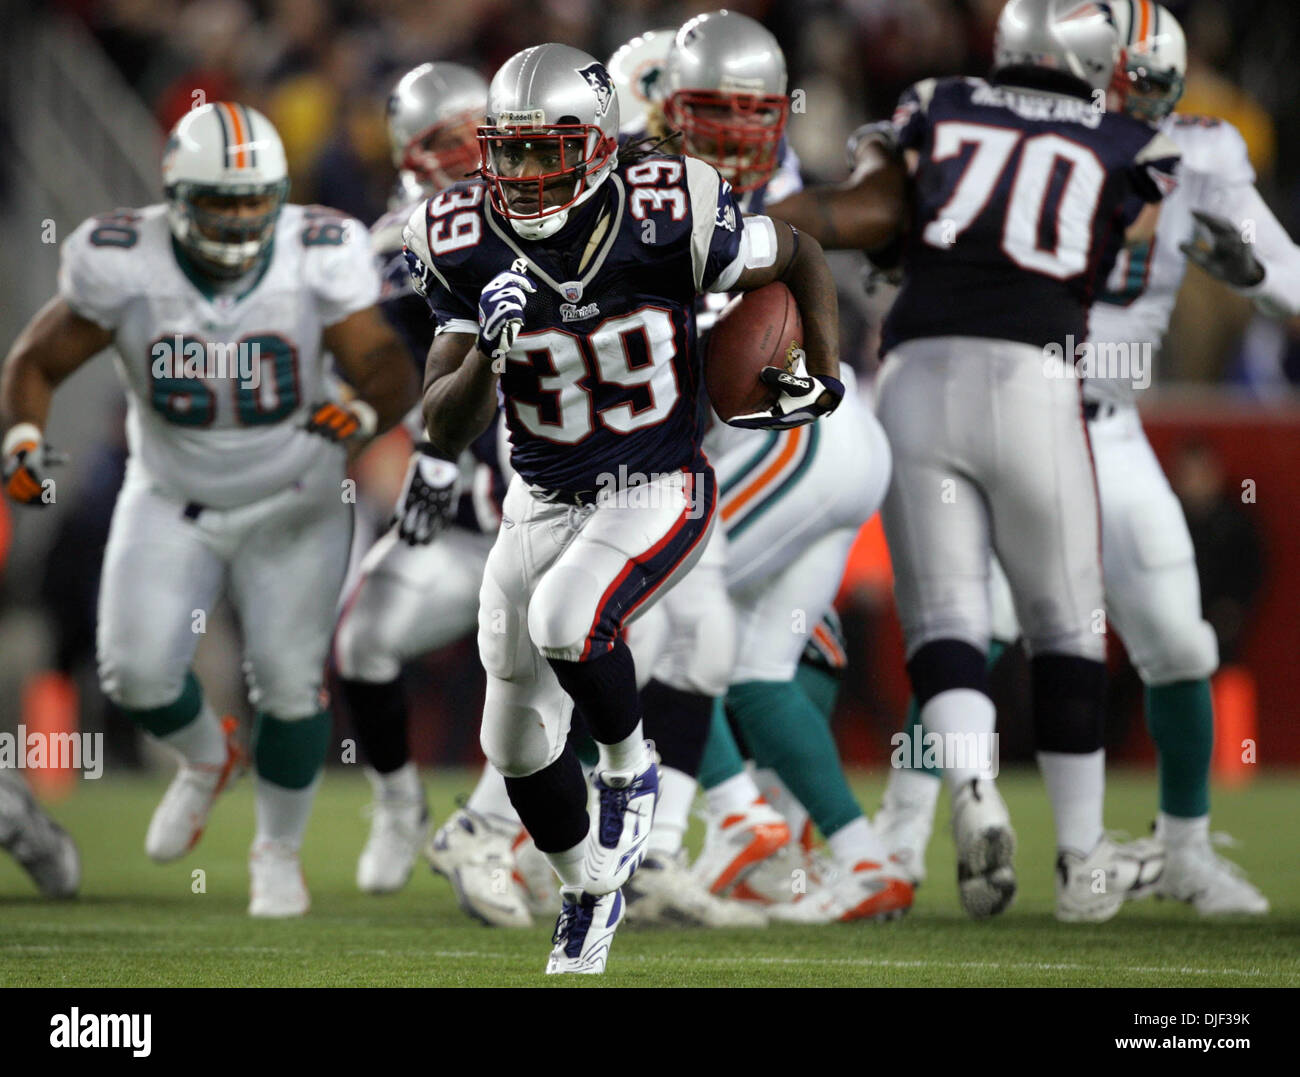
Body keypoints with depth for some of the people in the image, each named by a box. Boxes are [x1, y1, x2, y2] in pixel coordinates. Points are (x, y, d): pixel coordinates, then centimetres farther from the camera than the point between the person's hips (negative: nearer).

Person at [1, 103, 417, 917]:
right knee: (138, 672, -11)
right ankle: (207, 759, 26)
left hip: (291, 506, -1)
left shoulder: (321, 260, -20)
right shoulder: (122, 266, -19)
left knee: (290, 686, -5)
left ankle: (279, 851, 23)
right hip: (171, 504, 1)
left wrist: (365, 412, -42)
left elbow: (389, 368, -20)